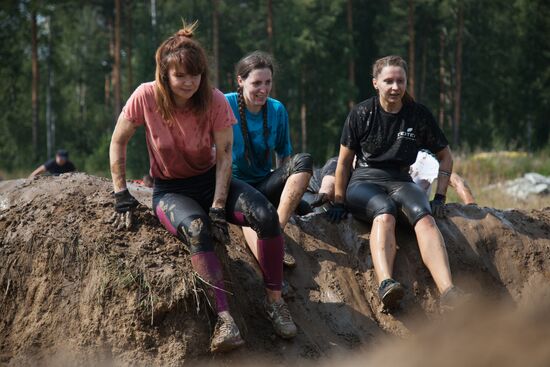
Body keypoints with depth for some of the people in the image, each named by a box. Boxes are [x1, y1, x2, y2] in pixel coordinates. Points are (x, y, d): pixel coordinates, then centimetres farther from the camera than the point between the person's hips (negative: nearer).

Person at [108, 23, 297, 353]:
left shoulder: (215, 101, -14)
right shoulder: (146, 97, -17)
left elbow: (224, 156, -13)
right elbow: (118, 143, -6)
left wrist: (219, 208, -20)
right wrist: (122, 196, -9)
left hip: (210, 180, 2)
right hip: (170, 190, -2)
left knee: (266, 215, -27)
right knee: (196, 228, -38)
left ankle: (274, 300, -10)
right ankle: (224, 319, -43)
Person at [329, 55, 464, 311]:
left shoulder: (419, 115, 6)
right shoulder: (361, 114, 1)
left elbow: (445, 157, 15)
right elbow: (344, 162, 7)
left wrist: (439, 196, 4)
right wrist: (339, 202, 4)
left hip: (401, 182, 1)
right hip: (364, 182, -1)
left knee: (423, 215, -34)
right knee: (385, 211, -39)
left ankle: (448, 293, -55)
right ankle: (385, 283, -62)